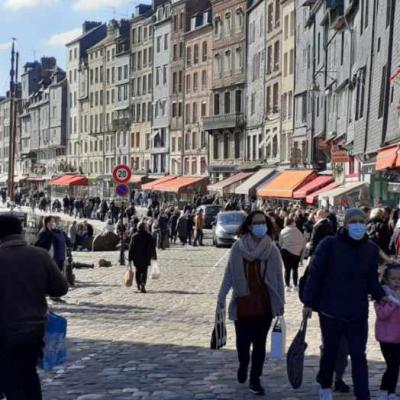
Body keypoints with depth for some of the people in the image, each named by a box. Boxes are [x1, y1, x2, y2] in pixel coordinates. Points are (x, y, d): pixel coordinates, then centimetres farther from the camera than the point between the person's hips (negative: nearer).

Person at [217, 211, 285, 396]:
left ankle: (255, 379, 18)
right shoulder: (238, 248, -5)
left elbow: (278, 277, 2)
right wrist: (221, 297, -2)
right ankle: (243, 365, 37)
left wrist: (281, 301, 2)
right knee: (243, 341, 5)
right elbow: (229, 274, -1)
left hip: (265, 304, 0)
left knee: (259, 342, 5)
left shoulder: (272, 249, -3)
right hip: (242, 303, 0)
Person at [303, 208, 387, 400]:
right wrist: (308, 303, -9)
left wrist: (381, 296, -10)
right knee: (330, 350, 15)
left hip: (358, 313, 2)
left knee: (358, 356, -3)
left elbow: (372, 281, 8)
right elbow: (315, 274, -8)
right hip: (330, 310, -1)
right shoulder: (329, 244, -10)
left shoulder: (371, 250, 1)